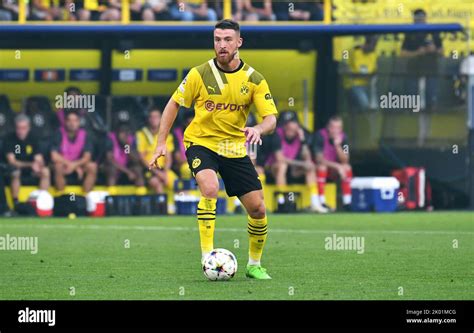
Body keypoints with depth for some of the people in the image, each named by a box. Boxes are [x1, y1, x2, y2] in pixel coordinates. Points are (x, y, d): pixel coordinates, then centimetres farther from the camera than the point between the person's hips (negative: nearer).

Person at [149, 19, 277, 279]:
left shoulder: (253, 79, -6)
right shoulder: (200, 74, -10)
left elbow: (271, 118, -9)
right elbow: (174, 104, 1)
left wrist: (258, 129, -33)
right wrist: (161, 143, -4)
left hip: (235, 148, 3)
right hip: (201, 142, -3)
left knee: (258, 209, -1)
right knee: (210, 188, -32)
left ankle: (254, 265, 21)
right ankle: (207, 257, -29)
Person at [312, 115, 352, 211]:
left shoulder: (343, 137, -6)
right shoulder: (320, 135, -19)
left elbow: (345, 160, -12)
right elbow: (319, 159, -26)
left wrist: (338, 145, -27)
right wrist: (337, 166, -34)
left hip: (333, 170, 4)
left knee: (347, 167, -21)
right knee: (322, 166, -34)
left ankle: (347, 203, -20)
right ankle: (322, 202, -35)